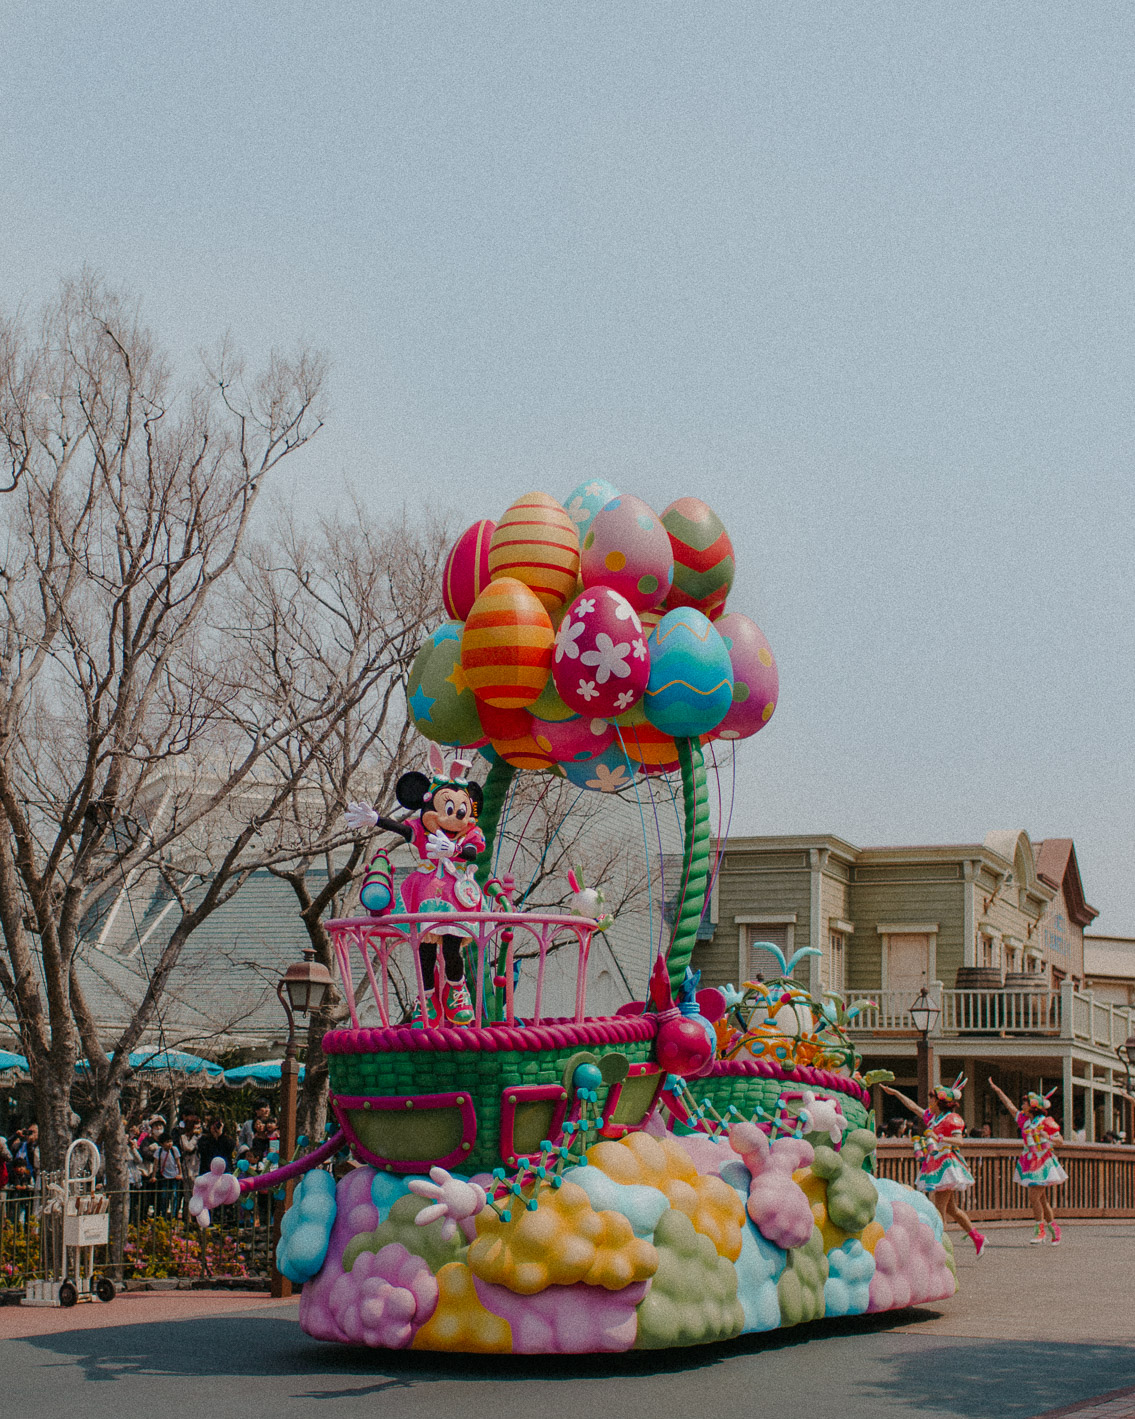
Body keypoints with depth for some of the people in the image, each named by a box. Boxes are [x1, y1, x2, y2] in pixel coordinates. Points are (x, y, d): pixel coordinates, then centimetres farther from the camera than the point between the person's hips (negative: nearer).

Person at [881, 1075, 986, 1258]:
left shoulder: (952, 1119, -8)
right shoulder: (932, 1117, 16)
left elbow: (959, 1140, -20)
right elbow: (914, 1107, 27)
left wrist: (939, 1138, -32)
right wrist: (895, 1093, 30)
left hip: (946, 1165, -9)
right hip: (934, 1165, 9)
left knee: (940, 1208, -9)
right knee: (950, 1209, 11)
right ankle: (977, 1238, 20)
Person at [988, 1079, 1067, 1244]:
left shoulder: (1046, 1122, -9)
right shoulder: (1024, 1120, 10)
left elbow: (1060, 1141, -7)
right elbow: (1010, 1106, 19)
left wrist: (1048, 1137, -27)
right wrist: (997, 1090, 20)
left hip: (1043, 1163, -7)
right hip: (1030, 1162, 7)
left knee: (1034, 1197, -13)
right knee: (1041, 1199, 9)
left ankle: (1040, 1231, -3)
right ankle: (1054, 1228, 20)